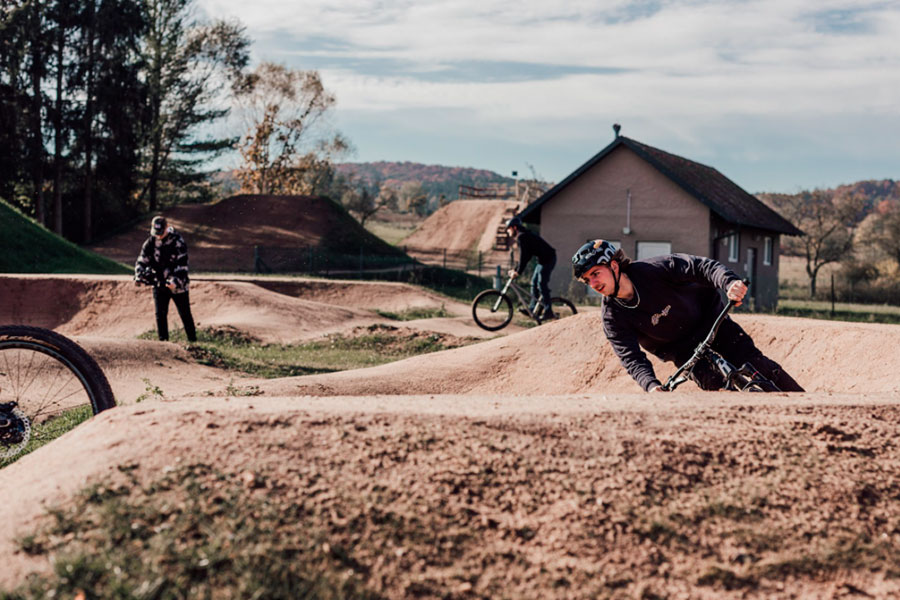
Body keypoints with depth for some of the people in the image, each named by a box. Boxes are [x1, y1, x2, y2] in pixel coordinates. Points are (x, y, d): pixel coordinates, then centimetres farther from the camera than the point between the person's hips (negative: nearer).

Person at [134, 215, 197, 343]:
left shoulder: (178, 242, -13)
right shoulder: (150, 242, 0)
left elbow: (182, 264, -20)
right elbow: (142, 261, 0)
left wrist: (175, 281, -32)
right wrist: (138, 277, -18)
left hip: (177, 285, -3)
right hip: (159, 284, 4)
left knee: (185, 314, 3)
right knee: (160, 314, 1)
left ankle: (193, 340, 12)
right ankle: (163, 341, 10)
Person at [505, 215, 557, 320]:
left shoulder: (522, 237, -14)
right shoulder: (524, 235, 18)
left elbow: (523, 256, -20)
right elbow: (525, 256, 21)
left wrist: (517, 272, -17)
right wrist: (515, 269, 17)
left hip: (547, 260, -11)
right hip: (543, 260, 11)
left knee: (542, 285, -11)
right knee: (534, 283, 11)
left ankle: (548, 312, -10)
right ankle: (533, 309, 14)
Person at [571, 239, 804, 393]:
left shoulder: (652, 269, -25)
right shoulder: (613, 319, -18)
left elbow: (701, 267, -27)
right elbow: (632, 358, -24)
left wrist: (729, 283, -48)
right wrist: (651, 386, -44)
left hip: (709, 319, -2)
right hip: (683, 351, 2)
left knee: (754, 362, -13)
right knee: (711, 381, -23)